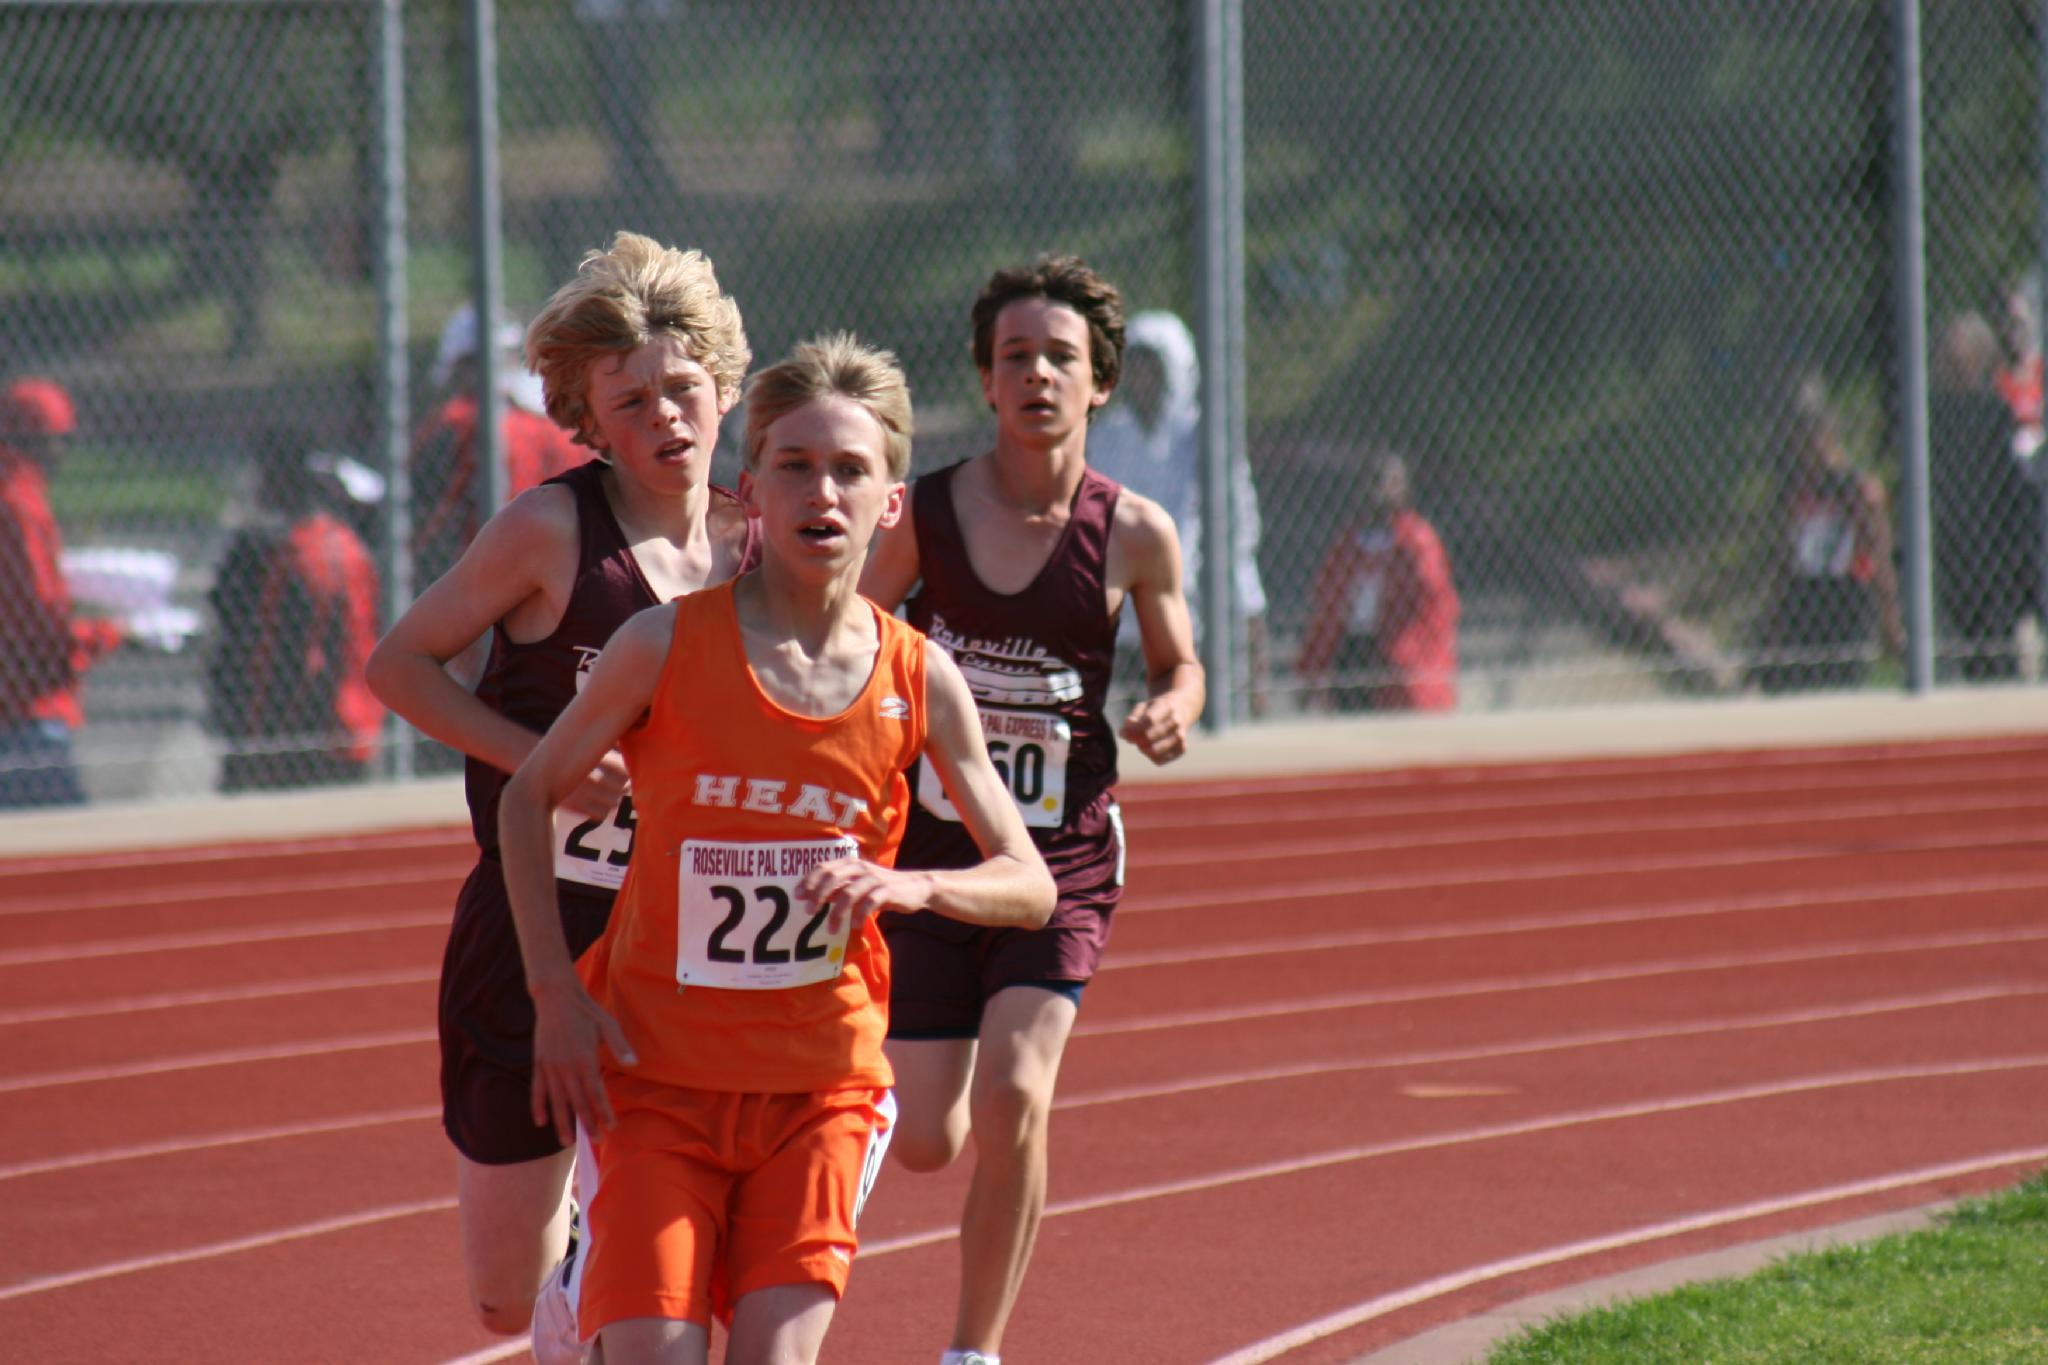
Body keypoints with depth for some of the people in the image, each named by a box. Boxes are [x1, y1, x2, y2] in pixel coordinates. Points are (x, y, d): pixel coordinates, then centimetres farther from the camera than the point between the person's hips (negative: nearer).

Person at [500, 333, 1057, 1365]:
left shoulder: (919, 680, -2)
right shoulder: (666, 647, -8)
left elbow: (1030, 885, 4)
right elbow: (527, 797, 5)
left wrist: (907, 886, -17)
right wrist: (555, 993, -4)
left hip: (821, 1085, 2)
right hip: (656, 1075, -2)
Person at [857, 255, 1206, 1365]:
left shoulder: (1134, 535, -5)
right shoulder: (921, 516, -5)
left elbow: (1179, 661, 12)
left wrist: (1172, 712, -11)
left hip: (1063, 858, -1)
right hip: (929, 847, 1)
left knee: (1015, 1097, -20)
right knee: (926, 1144, 0)